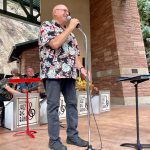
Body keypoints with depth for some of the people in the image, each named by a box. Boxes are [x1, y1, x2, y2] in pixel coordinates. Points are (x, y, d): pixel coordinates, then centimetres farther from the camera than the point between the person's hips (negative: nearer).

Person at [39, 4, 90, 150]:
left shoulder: (69, 32, 23)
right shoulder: (46, 25, 2)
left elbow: (75, 54, 20)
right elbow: (55, 44, -17)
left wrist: (82, 68, 4)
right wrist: (70, 27, -9)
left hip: (69, 73, 7)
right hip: (53, 72, -7)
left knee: (72, 103, 6)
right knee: (53, 105, -4)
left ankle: (72, 135, 17)